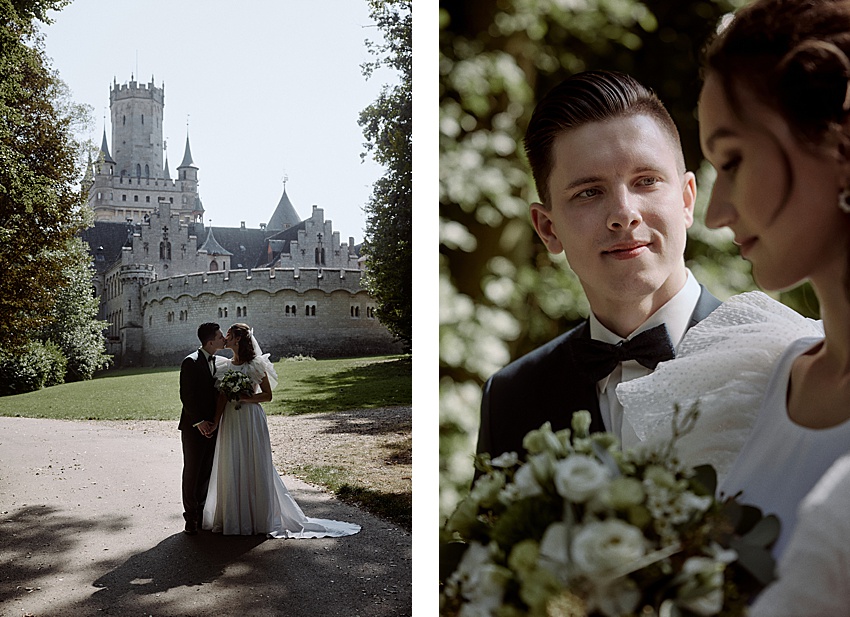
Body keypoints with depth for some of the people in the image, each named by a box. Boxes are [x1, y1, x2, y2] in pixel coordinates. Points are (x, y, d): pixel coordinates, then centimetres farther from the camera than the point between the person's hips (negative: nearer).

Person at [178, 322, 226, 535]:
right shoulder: (191, 362, -12)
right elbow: (186, 395, -15)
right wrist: (198, 421, -18)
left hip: (212, 425, 6)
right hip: (194, 427, -6)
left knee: (207, 472, 11)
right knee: (192, 472, 2)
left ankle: (201, 512, 21)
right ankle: (191, 518, 10)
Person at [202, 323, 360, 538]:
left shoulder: (256, 365, -4)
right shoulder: (225, 366, 10)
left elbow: (267, 395, -5)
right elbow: (222, 397, 4)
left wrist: (245, 398, -18)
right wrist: (215, 422, -7)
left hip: (251, 420, -5)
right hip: (231, 422, 5)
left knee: (254, 468, 1)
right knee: (231, 469, 7)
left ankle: (259, 519, 12)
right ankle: (233, 519, 19)